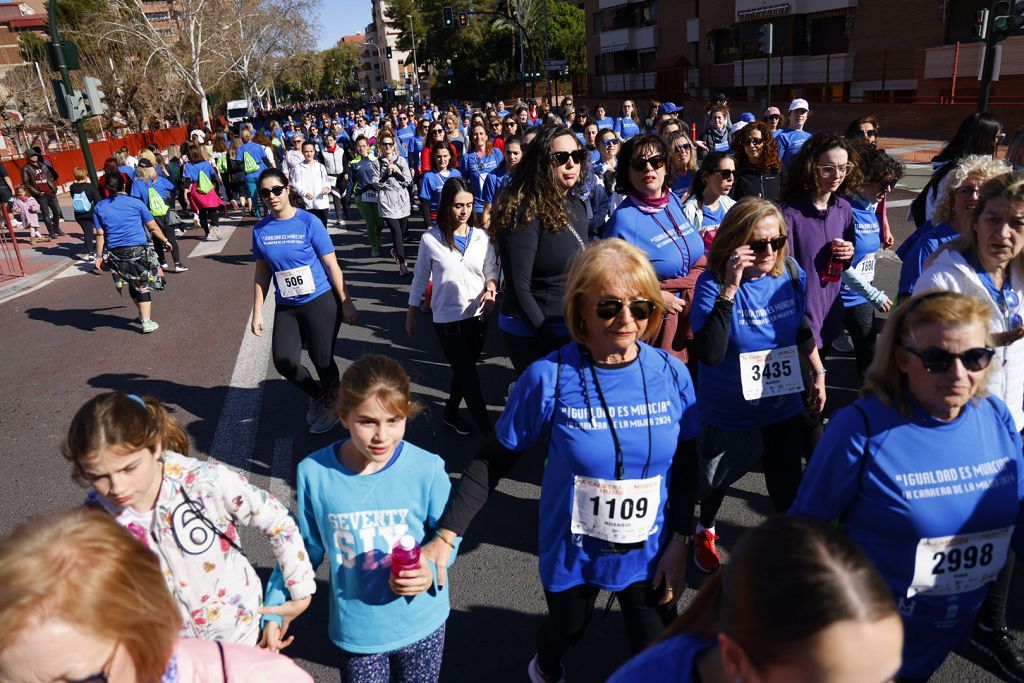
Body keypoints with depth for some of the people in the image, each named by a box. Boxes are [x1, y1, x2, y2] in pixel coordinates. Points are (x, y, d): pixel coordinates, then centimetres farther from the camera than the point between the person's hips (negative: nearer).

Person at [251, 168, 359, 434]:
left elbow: (331, 265, -7)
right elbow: (262, 273, 8)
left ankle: (331, 407, 33)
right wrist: (257, 312, 7)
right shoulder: (260, 229, 1)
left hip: (320, 302, -4)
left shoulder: (309, 222, -11)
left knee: (322, 359, 5)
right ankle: (317, 395, 26)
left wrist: (346, 302, -7)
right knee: (284, 361, -4)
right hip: (286, 307, 4)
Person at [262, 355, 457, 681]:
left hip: (422, 624, 0)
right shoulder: (314, 472, -17)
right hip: (358, 631, 0)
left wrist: (431, 569, -24)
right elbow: (305, 549, -2)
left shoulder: (427, 469, -20)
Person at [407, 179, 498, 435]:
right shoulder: (430, 239, -8)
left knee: (463, 371, 19)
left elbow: (491, 271, 7)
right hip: (447, 320, -4)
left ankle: (451, 413, 42)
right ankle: (488, 432, 8)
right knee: (470, 377, -1)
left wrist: (491, 290, -16)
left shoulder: (481, 237, -2)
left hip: (478, 316, 4)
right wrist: (410, 316, 6)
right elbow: (420, 279, 1)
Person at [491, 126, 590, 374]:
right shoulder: (525, 212, -20)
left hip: (574, 329, 7)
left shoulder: (576, 205, 4)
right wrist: (549, 340, -21)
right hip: (533, 334, -7)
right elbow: (518, 289, -21)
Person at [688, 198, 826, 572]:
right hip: (728, 412, -2)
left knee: (788, 486, 12)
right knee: (718, 477, 21)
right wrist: (730, 288, -41)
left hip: (784, 404, 3)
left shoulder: (791, 274, -9)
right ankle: (704, 531, 53)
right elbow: (709, 354, -38)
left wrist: (817, 373, 12)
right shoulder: (713, 282, -24)